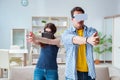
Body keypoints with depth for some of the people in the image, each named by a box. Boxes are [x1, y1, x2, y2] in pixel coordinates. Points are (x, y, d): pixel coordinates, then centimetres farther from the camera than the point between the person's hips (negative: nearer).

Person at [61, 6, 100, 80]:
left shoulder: (91, 30, 7)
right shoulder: (66, 33, -1)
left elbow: (94, 35, -16)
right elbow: (74, 39, -23)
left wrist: (95, 39, -40)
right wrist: (87, 40, -43)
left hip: (89, 72, 2)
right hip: (73, 73, -2)